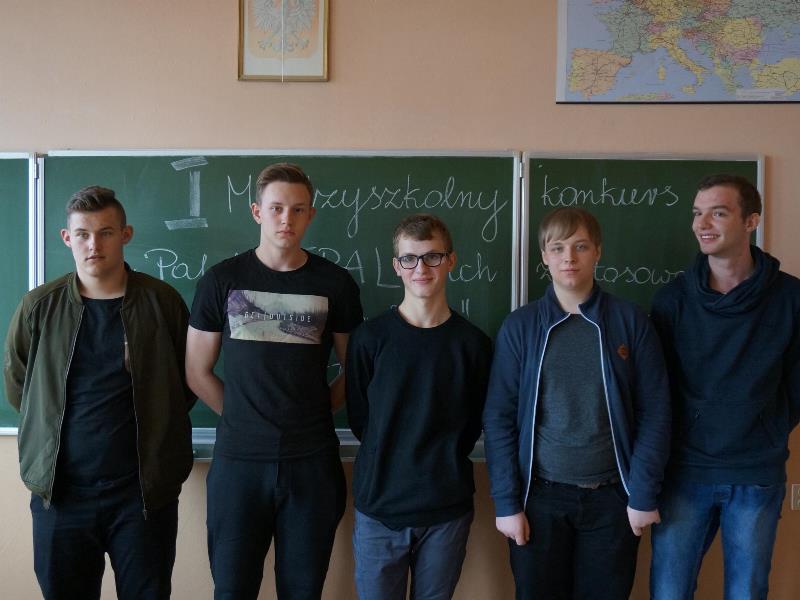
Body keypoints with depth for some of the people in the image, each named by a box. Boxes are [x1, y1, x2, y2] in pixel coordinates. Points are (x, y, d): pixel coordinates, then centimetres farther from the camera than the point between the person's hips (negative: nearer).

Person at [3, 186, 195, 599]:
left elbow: (189, 380, 3)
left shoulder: (162, 302, -5)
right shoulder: (39, 306, 0)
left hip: (145, 491, -1)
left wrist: (153, 425, 2)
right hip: (60, 492, 2)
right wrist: (56, 421, 8)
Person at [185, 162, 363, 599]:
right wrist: (242, 418, 2)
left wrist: (315, 412, 1)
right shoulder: (222, 280, -1)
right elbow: (198, 372, 5)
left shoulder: (335, 283, 1)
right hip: (238, 459, 0)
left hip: (312, 460, 1)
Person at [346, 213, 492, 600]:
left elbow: (474, 423, 6)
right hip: (378, 508, -1)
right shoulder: (370, 337, -5)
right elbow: (359, 418, 2)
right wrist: (389, 466, 1)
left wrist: (444, 464, 2)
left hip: (448, 510, 1)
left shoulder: (472, 343, -2)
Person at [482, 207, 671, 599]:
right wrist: (506, 503, -5)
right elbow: (499, 418, -3)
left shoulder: (631, 322, -1)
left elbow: (654, 413, -1)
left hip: (611, 497, 0)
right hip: (541, 495, 0)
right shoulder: (519, 326, -2)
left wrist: (644, 495, -4)